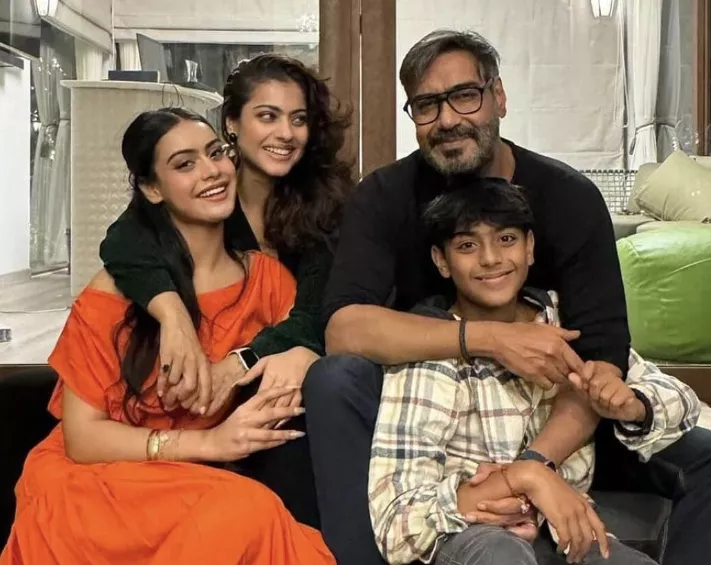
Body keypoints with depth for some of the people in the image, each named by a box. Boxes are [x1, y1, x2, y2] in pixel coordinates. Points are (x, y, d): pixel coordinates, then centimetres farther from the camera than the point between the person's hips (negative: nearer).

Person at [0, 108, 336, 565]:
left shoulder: (270, 278, 4)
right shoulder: (116, 289, -7)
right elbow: (81, 436, -9)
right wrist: (209, 442, -22)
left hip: (212, 483, 4)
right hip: (100, 483, -3)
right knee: (249, 511, -32)